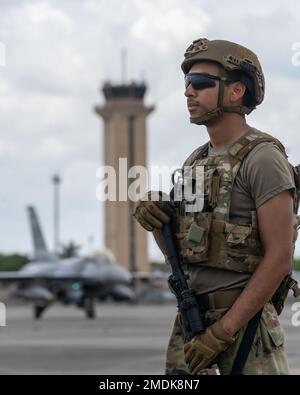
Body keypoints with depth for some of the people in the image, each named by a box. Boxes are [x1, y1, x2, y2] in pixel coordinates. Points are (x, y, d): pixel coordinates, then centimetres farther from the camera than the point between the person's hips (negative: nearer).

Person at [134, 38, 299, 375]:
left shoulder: (263, 159, -13)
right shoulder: (197, 161, 12)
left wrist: (222, 331, -21)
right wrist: (153, 217, -7)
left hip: (243, 322, -7)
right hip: (190, 318, 7)